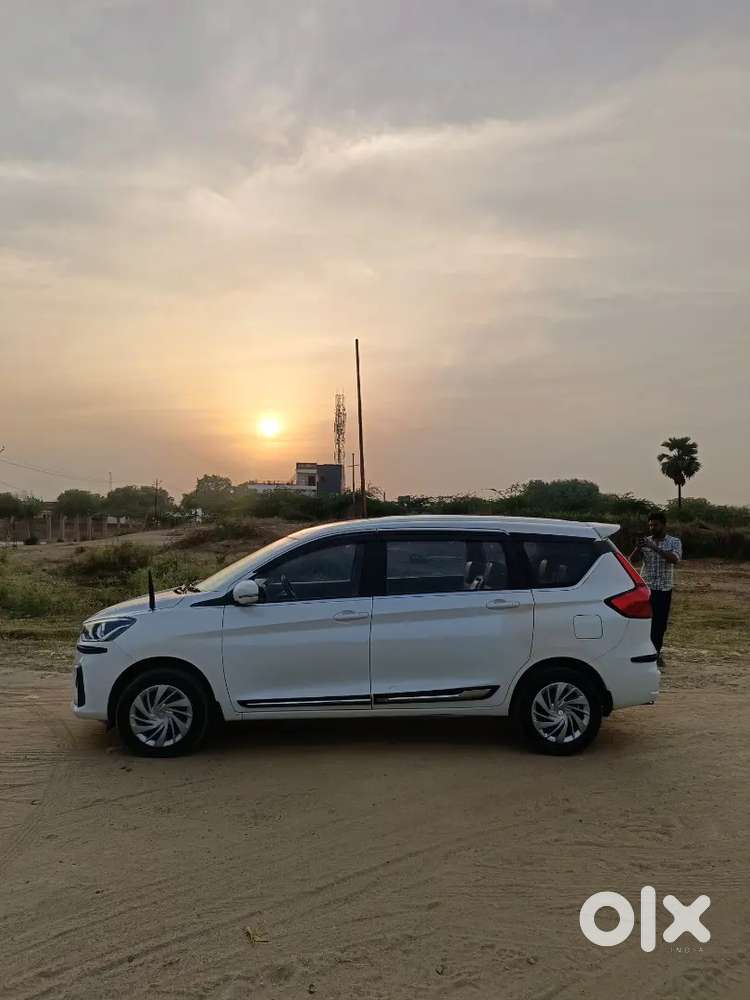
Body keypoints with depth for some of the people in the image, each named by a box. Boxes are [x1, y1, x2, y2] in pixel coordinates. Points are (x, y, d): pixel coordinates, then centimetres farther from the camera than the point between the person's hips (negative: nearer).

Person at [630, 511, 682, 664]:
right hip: (646, 587, 1)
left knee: (661, 622, 5)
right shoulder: (645, 541, 7)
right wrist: (638, 548, -22)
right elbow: (632, 560, -2)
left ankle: (656, 653, 17)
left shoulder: (674, 542, 2)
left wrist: (654, 547, -25)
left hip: (664, 588, -1)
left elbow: (674, 559, -17)